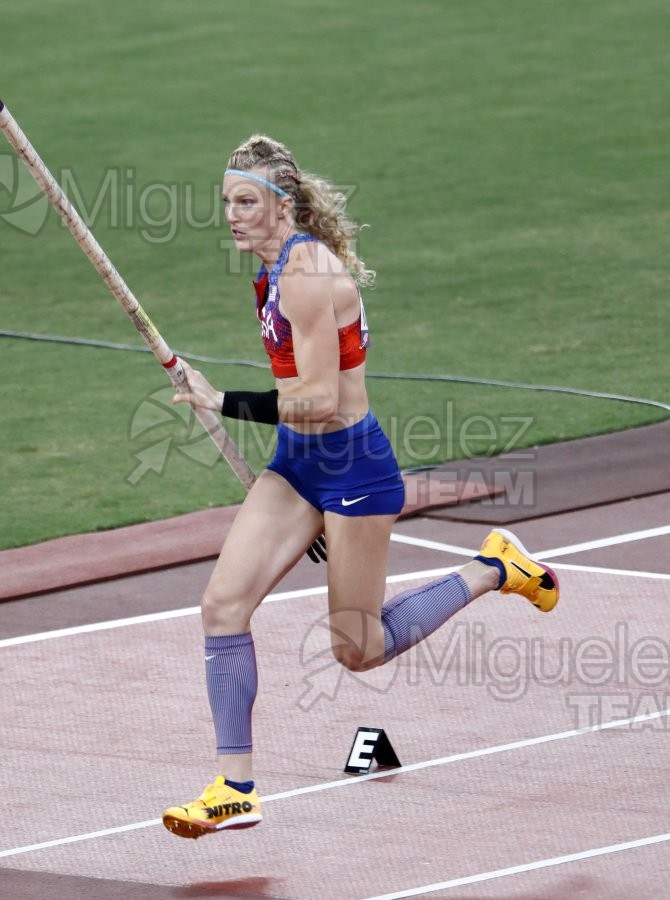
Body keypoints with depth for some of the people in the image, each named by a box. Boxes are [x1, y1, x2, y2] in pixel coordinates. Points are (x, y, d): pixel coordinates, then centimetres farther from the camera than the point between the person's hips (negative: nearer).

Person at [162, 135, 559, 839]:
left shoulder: (306, 272, -23)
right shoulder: (276, 266, 6)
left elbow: (319, 399, -28)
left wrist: (224, 404, -27)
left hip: (352, 465, -9)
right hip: (296, 464, 9)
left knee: (359, 650, 4)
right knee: (223, 603, -6)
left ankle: (493, 570, 23)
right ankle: (235, 789, -2)